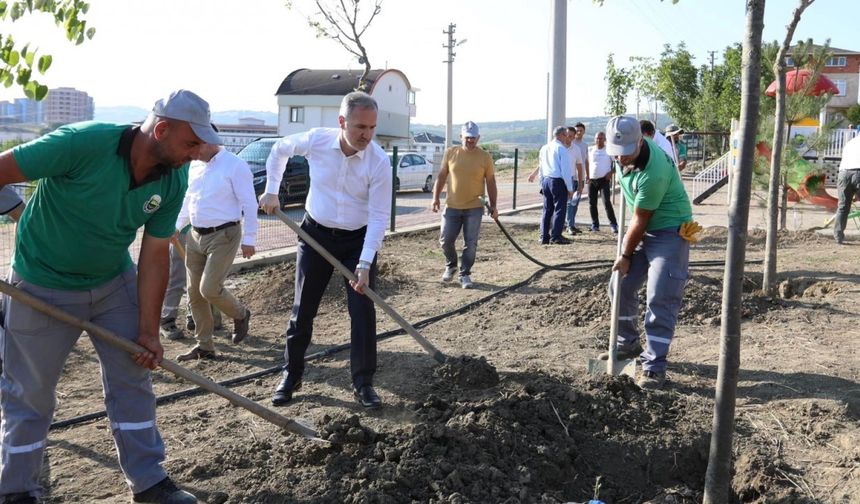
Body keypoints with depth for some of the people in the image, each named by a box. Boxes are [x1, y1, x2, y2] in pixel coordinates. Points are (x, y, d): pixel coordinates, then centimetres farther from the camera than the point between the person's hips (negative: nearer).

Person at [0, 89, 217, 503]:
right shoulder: (83, 143, -30)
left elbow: (154, 254, -7)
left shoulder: (174, 180, -12)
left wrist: (148, 330, -7)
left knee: (132, 379, 8)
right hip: (44, 288, -4)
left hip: (115, 281, 5)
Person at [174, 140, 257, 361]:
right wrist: (177, 226, 18)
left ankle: (240, 315, 18)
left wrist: (249, 239, -15)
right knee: (194, 293, 7)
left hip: (223, 236, -7)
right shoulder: (195, 166, 11)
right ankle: (204, 346, 18)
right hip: (195, 235, 8)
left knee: (209, 289, -14)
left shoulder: (234, 165, -12)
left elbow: (249, 204, -13)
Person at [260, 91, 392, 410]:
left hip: (359, 240, -1)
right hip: (316, 234, 2)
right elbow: (280, 149, 8)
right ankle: (291, 376, 24)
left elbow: (379, 216, -19)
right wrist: (271, 191, 5)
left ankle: (363, 383, 9)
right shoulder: (316, 140, -14)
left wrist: (365, 264, -25)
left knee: (363, 312, -4)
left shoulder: (379, 162, -20)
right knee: (302, 310, 8)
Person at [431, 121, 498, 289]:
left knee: (470, 243, 1)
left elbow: (491, 183, 2)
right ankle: (451, 266, 29)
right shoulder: (450, 153, 0)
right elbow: (441, 176, 7)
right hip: (452, 207, 1)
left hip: (474, 208, -1)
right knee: (445, 240, 4)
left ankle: (465, 274, 14)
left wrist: (493, 205, -2)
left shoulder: (485, 157, -3)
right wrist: (435, 198, 0)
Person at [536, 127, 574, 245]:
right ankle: (555, 237, -2)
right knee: (559, 209, -1)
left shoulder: (544, 148, 11)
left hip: (546, 181, 7)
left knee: (547, 209, 11)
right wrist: (570, 188, -8)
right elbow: (566, 170, -13)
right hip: (558, 182, -7)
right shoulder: (562, 149, -11)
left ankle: (544, 237, 12)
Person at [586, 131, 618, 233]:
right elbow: (587, 163, 14)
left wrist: (611, 172, -10)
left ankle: (613, 224, -10)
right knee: (592, 203, 5)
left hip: (604, 180, -3)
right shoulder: (590, 150, 7)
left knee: (606, 202, -14)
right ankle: (595, 224, 16)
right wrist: (587, 176, 3)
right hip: (592, 180, 4)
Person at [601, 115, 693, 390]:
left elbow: (640, 221, -22)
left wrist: (626, 256, -11)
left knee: (660, 299, -14)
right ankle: (628, 344, 28)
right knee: (620, 287, 11)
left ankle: (654, 365, -8)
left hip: (670, 231, -8)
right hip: (643, 230, 9)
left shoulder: (654, 172, -32)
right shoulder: (624, 152, -9)